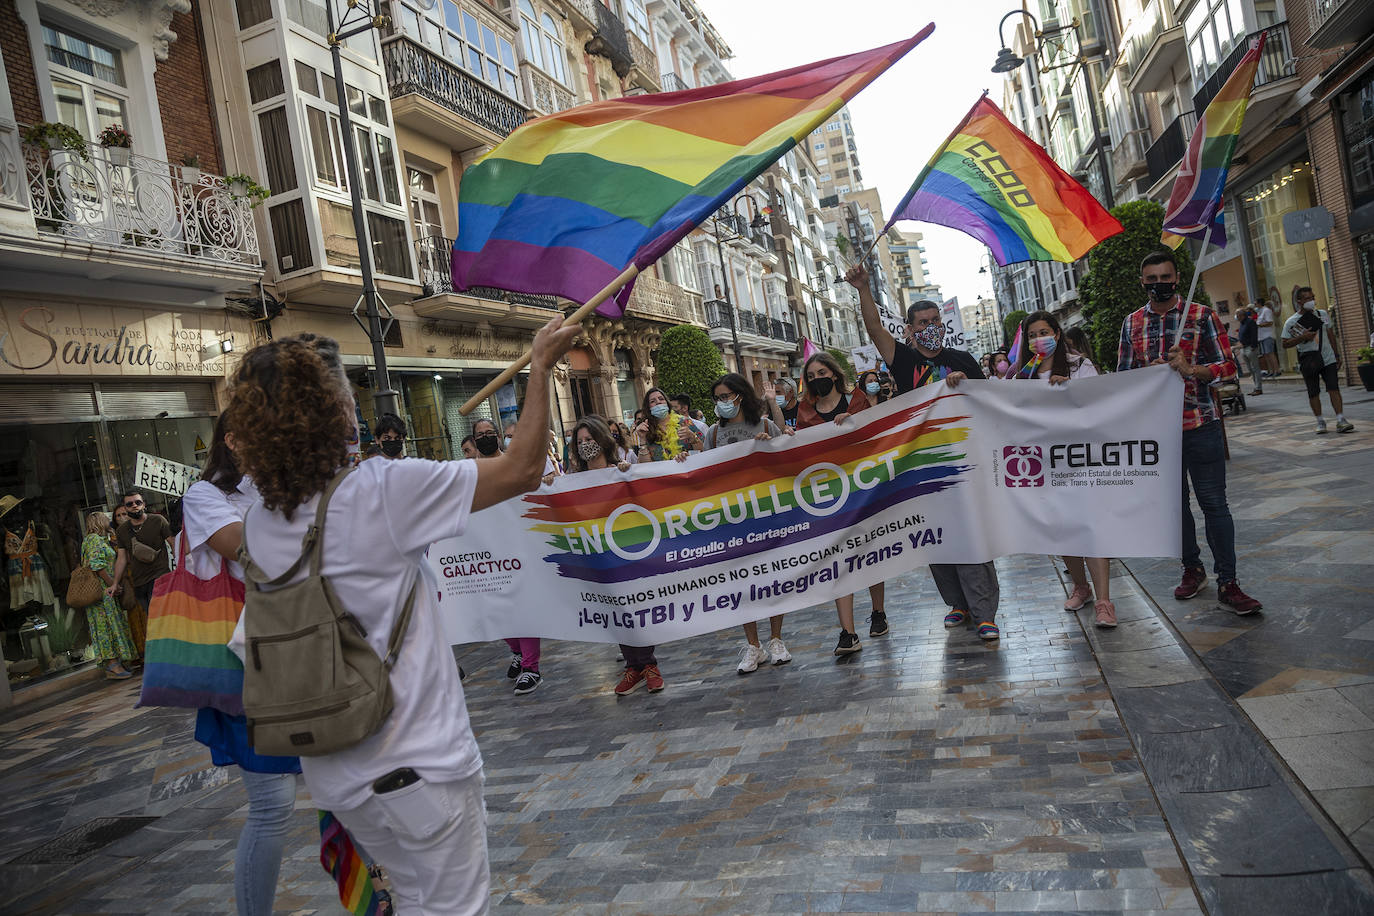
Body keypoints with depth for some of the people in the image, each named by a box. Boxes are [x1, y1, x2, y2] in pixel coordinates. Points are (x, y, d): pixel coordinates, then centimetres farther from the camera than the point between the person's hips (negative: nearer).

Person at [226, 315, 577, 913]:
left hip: (334, 771, 7)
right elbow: (522, 469, -16)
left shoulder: (258, 527, -1)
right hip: (419, 763, -7)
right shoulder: (381, 492, -21)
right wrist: (541, 364, -6)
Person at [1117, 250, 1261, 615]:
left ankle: (1227, 582, 5)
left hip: (1200, 423, -3)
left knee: (1214, 502, -2)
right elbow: (1122, 375, 10)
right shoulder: (1132, 323, 8)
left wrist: (1191, 370, -18)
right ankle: (1193, 568, 28)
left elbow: (1228, 366, 0)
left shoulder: (1201, 316, 1)